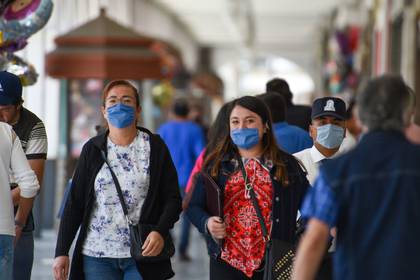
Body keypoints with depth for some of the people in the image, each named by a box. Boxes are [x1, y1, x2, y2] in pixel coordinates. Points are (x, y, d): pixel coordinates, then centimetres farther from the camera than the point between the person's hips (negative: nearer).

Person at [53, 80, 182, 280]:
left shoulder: (154, 147, 3)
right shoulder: (93, 150, 7)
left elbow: (172, 198, 1)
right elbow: (74, 203, 7)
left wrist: (160, 232, -17)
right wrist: (61, 252, 1)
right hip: (97, 256, 1)